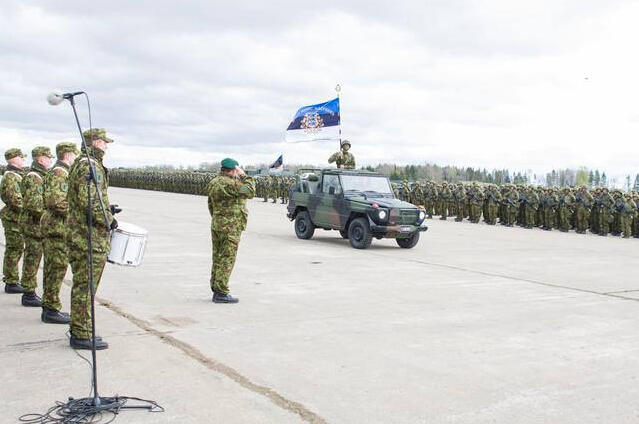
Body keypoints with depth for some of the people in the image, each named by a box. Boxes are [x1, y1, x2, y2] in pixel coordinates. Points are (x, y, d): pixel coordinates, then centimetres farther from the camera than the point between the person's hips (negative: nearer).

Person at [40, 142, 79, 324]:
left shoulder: (57, 172, 18)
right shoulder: (59, 173, -15)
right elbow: (55, 201, -25)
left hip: (53, 227, 11)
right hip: (58, 227, -11)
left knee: (52, 268, 13)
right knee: (57, 268, -6)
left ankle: (49, 308, 20)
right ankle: (52, 310, -2)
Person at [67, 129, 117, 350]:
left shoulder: (79, 164, 18)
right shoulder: (90, 166, -15)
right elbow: (89, 201, -25)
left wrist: (106, 209, 18)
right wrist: (108, 220, -12)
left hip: (77, 233, 11)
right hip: (91, 237, -11)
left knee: (81, 285, 15)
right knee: (85, 287, -4)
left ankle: (79, 331, 24)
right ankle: (82, 336, 2)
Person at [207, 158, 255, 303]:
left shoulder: (213, 183, 10)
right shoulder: (230, 183, -19)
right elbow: (250, 192, -13)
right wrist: (244, 176, -4)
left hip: (216, 224, 9)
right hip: (230, 227, -9)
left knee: (217, 258, 13)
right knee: (227, 260, -5)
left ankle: (216, 290, 20)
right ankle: (221, 293, -4)